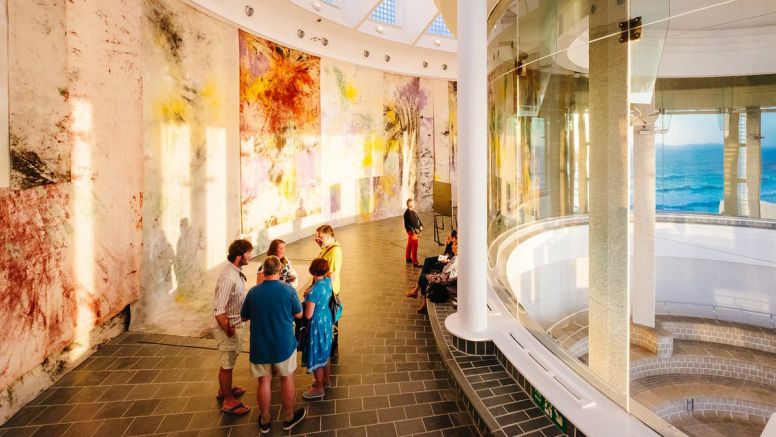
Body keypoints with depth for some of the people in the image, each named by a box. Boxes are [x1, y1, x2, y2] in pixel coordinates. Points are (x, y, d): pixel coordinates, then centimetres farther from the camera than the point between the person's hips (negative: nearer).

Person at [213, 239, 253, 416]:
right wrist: (229, 332, -18)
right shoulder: (229, 277, -31)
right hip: (229, 326, -9)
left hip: (236, 323, 9)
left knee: (229, 361, 26)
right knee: (227, 364, 10)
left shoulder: (235, 270, -1)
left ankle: (224, 389, 47)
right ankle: (228, 401, 27)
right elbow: (219, 311, -29)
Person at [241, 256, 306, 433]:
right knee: (287, 379, 16)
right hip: (284, 345, -2)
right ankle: (289, 418, 32)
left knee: (264, 381, 16)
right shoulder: (288, 290, -17)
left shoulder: (253, 292, -11)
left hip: (260, 346, 2)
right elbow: (298, 314, -4)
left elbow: (244, 317, 4)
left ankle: (265, 421, 33)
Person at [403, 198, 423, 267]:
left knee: (410, 245, 20)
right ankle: (415, 262, -8)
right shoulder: (408, 213, -19)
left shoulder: (412, 211, 12)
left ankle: (408, 258, 34)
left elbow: (418, 219, 9)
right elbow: (413, 223, -22)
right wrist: (416, 231, -21)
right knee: (415, 246, -10)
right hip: (412, 231, -10)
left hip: (415, 231, 10)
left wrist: (421, 226, -6)